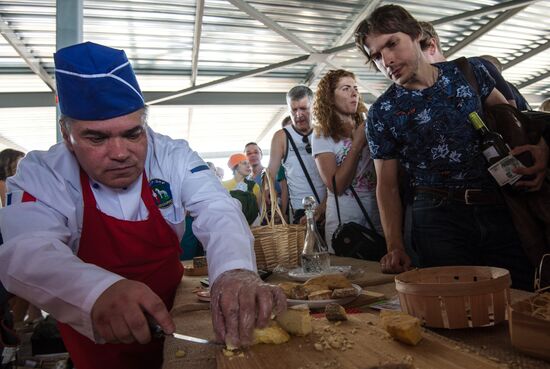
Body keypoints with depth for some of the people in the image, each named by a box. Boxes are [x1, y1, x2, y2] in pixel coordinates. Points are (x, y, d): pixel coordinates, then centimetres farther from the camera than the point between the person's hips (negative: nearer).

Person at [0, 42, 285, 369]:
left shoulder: (174, 157, -15)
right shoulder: (40, 175, -18)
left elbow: (217, 211, -25)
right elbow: (26, 252, -32)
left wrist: (235, 270, -48)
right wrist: (100, 290, -54)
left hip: (174, 314, 2)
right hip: (93, 337, -1)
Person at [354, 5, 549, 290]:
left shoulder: (470, 71, 7)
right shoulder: (381, 114, -1)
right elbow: (387, 185, 2)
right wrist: (395, 247, -8)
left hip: (501, 210, 3)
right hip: (438, 218, -2)